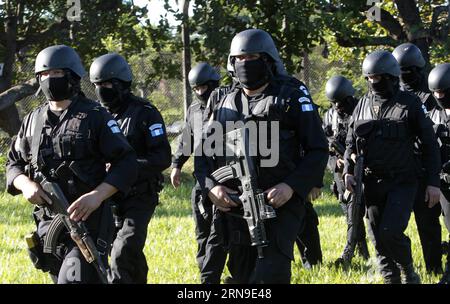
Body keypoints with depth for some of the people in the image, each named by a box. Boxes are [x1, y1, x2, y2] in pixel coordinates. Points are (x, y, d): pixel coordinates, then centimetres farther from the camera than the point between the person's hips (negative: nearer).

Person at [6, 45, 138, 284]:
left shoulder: (94, 116, -4)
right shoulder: (33, 120, 12)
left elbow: (126, 163, -7)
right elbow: (14, 163, 18)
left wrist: (97, 196, -22)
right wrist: (26, 185, -6)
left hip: (87, 221, -6)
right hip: (47, 224, 6)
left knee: (74, 279, -18)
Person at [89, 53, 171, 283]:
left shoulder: (145, 114, -11)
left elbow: (163, 159, -16)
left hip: (139, 197, -6)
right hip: (112, 198, 6)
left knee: (122, 255, -18)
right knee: (132, 255, 18)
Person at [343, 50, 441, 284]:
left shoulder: (409, 104, -3)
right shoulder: (362, 105, 9)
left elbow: (429, 144, -1)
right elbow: (351, 143, 16)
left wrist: (433, 182, -6)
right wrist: (348, 171, 0)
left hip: (401, 182, -5)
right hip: (371, 183, 5)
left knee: (390, 233, -16)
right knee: (378, 238, 5)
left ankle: (409, 273, 7)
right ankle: (391, 279, 18)